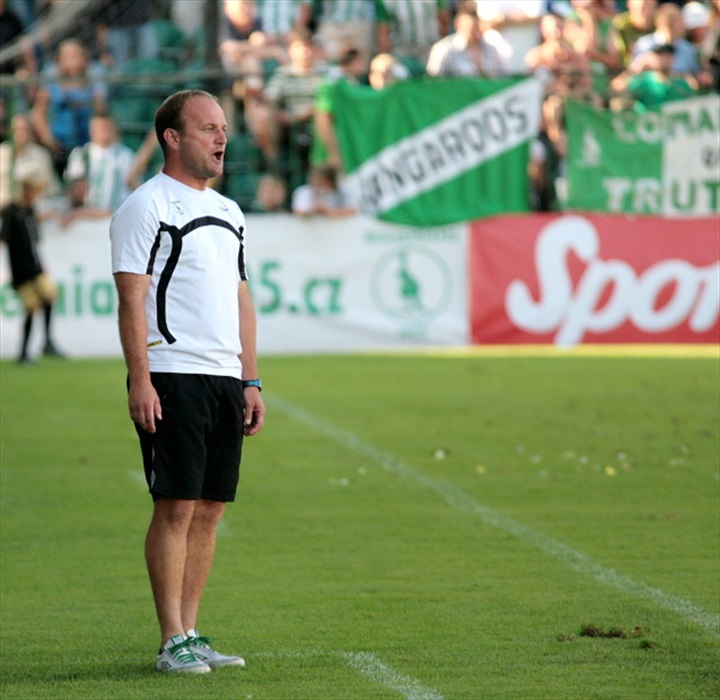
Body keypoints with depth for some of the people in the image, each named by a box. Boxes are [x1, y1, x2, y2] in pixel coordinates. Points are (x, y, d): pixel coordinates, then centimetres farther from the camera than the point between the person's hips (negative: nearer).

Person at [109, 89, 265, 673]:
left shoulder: (229, 213, 19)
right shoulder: (147, 206, -5)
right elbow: (131, 299, -11)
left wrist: (251, 382, 15)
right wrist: (141, 380, -18)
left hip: (226, 379, 7)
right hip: (172, 378, -7)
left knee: (211, 508, 6)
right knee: (177, 506, -8)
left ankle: (191, 633, 12)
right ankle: (173, 642, -6)